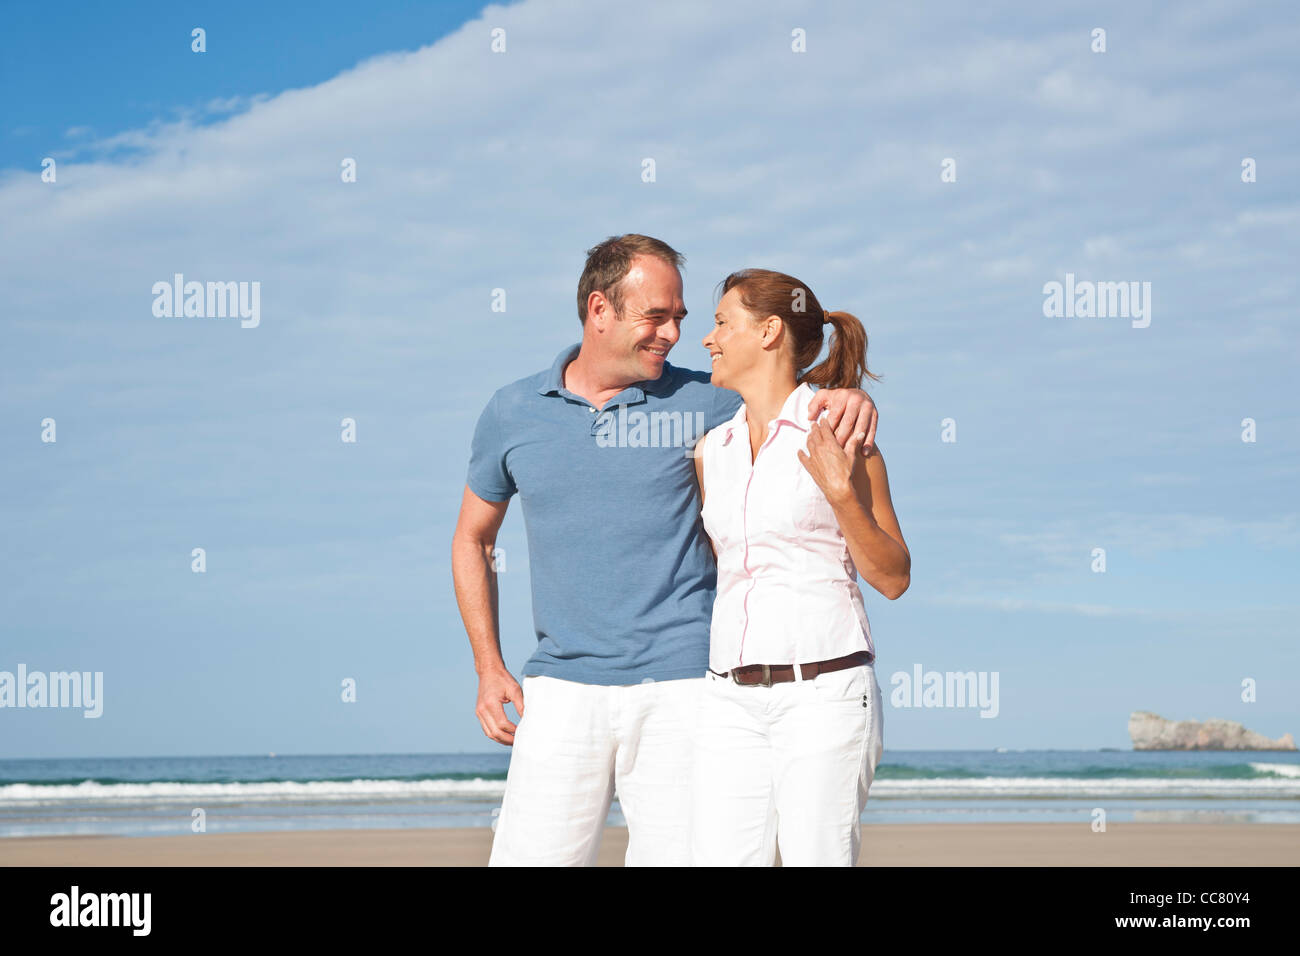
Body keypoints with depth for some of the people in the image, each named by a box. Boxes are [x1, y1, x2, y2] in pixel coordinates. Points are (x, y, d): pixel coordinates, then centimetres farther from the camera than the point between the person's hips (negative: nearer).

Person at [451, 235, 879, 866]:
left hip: (679, 688, -1)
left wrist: (848, 395, -13)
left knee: (678, 856, -2)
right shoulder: (513, 413, 7)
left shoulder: (699, 402, 3)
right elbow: (472, 539, 18)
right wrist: (489, 670, 9)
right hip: (562, 689, 1)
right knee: (530, 856, -4)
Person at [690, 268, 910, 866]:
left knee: (816, 857, -7)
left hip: (824, 689, -5)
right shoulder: (713, 448, 14)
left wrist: (842, 495, -14)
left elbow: (893, 579, -2)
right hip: (734, 700, 5)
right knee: (719, 857, -2)